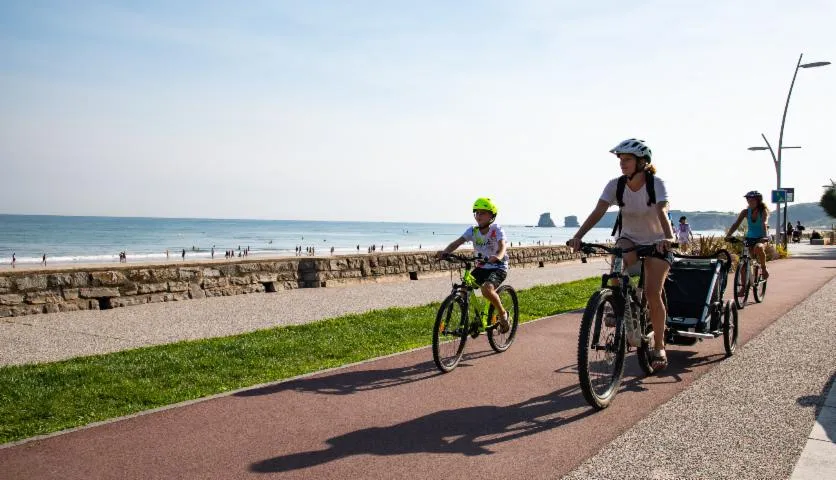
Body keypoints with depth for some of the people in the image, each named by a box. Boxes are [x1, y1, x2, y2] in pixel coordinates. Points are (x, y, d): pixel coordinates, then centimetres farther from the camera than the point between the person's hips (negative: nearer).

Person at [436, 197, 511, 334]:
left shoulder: (496, 230, -14)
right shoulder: (473, 230, -3)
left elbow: (502, 246, -31)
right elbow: (457, 242, -14)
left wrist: (497, 257, -55)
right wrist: (445, 252, -34)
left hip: (498, 267, -5)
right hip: (482, 267, 6)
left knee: (486, 289, -32)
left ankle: (502, 313, -5)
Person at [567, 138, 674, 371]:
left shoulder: (656, 184, -20)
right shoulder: (616, 185, -13)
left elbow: (662, 212, -36)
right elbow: (598, 212, -24)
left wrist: (668, 238, -55)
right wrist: (578, 236, -39)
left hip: (656, 242, -2)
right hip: (628, 238, 2)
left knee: (652, 292, -14)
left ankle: (659, 347, 2)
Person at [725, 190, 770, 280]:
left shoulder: (763, 211, -13)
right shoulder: (745, 212, -4)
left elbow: (764, 223, -30)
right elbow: (736, 224, -15)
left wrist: (765, 236, -47)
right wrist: (728, 235, -31)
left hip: (761, 238, -4)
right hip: (750, 238, 4)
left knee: (758, 248, -38)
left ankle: (764, 268, -13)